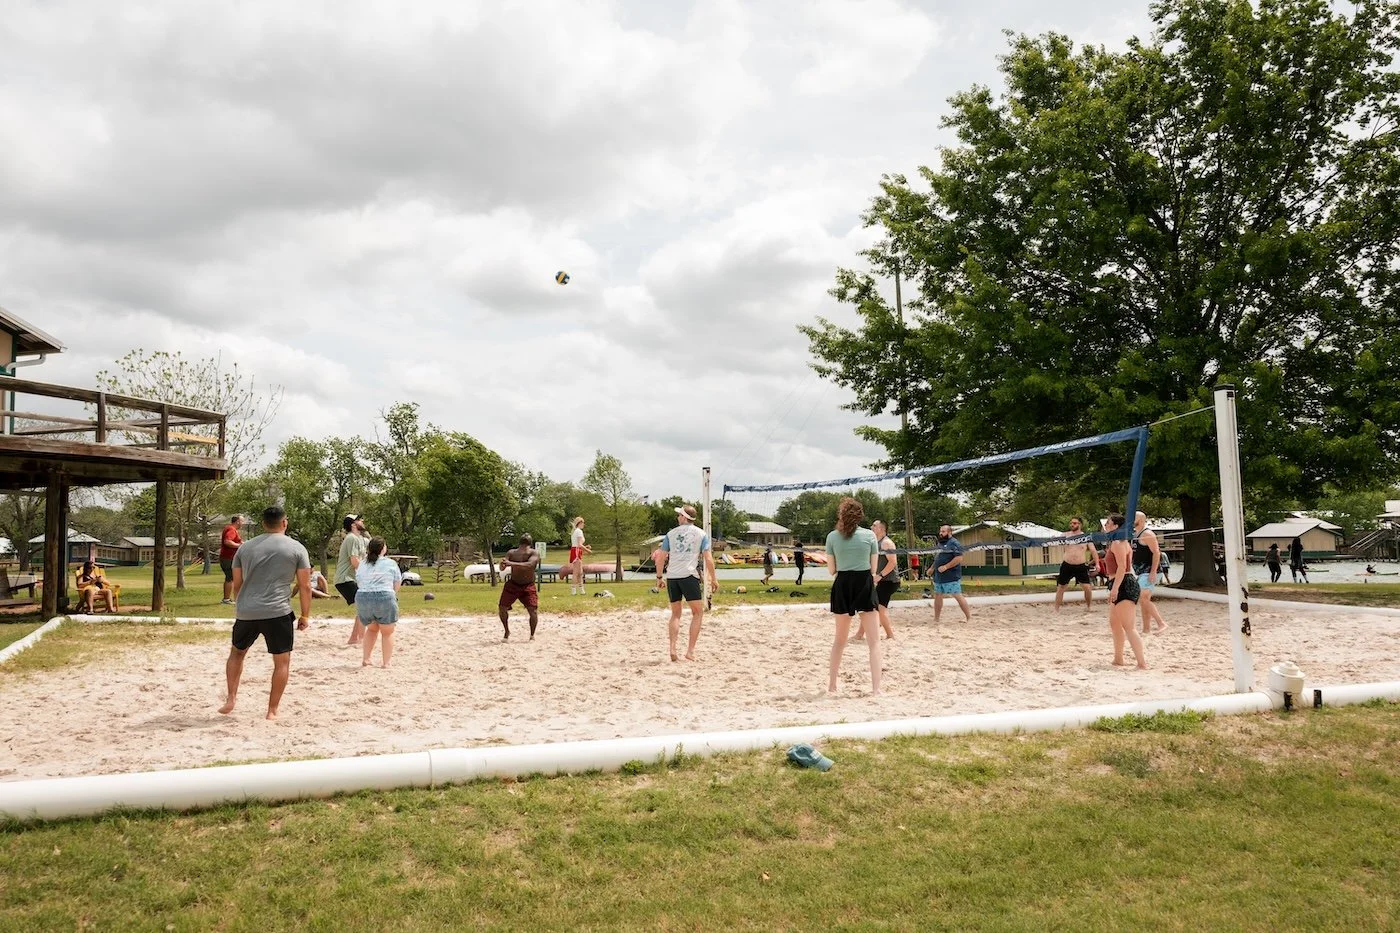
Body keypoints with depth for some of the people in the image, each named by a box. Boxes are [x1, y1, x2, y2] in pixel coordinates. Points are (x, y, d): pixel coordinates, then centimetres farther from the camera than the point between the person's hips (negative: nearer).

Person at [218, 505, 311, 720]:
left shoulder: (245, 547, 12)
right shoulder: (296, 548, 2)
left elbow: (237, 584, 18)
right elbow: (304, 585, 0)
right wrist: (305, 615, 8)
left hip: (246, 612, 3)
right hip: (277, 613, -3)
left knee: (237, 652, 26)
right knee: (282, 661, 10)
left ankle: (231, 699, 20)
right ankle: (272, 710, 11)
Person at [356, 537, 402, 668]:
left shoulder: (361, 564, 16)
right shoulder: (391, 564, 4)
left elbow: (358, 583, 19)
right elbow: (397, 585, 9)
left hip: (362, 599, 4)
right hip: (384, 599, -4)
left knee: (372, 629, 26)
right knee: (387, 632, 11)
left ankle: (365, 659, 21)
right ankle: (386, 662, 6)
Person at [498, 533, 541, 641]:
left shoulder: (534, 553, -18)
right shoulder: (512, 553, -11)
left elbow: (529, 565, -36)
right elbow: (502, 568, -18)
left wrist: (511, 563, -46)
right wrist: (502, 564, -44)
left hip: (528, 586, -2)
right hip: (512, 584, 2)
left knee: (533, 610, -14)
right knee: (502, 608, -2)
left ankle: (532, 635, 8)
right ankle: (507, 632, 23)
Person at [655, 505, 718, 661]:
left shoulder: (671, 534, 12)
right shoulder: (701, 534, 6)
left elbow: (661, 558, 11)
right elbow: (708, 559, 0)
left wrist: (659, 577, 20)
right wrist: (713, 579, 7)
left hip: (671, 577, 3)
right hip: (689, 576, -3)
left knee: (675, 614, 14)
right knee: (697, 613, 7)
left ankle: (673, 649, 5)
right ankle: (690, 651, 0)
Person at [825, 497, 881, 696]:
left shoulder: (832, 537, 0)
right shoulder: (869, 535, -2)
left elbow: (831, 570, 4)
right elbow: (874, 568, 3)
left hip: (843, 586, 2)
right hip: (865, 585, -2)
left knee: (840, 639, 17)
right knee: (874, 641, 3)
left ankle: (832, 685, 23)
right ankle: (876, 688, -3)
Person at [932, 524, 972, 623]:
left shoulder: (954, 543, -12)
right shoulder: (940, 543, 16)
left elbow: (959, 558, -21)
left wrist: (946, 567, -23)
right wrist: (932, 568, 19)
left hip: (951, 577, -9)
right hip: (938, 576, 9)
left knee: (958, 596, -5)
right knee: (937, 596, 11)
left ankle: (969, 617, 4)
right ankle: (936, 619, 18)